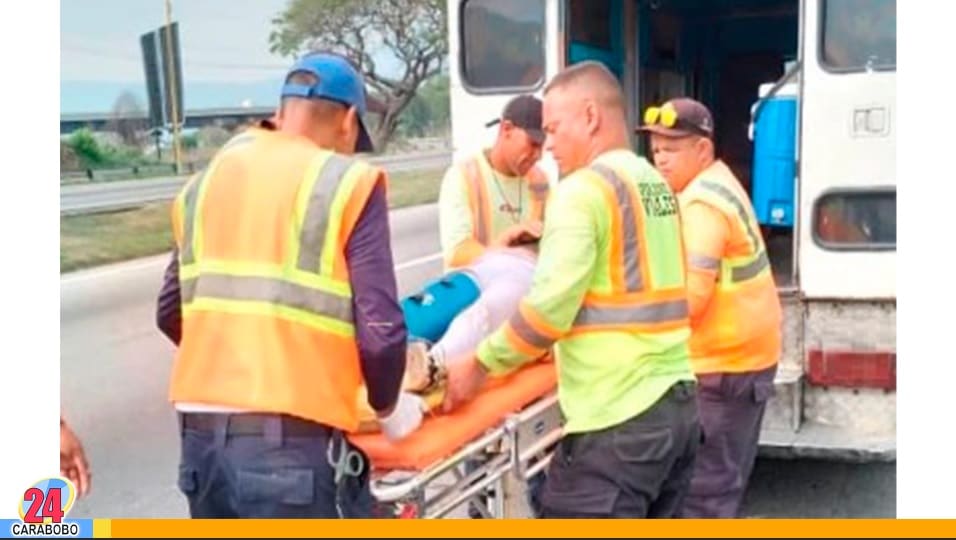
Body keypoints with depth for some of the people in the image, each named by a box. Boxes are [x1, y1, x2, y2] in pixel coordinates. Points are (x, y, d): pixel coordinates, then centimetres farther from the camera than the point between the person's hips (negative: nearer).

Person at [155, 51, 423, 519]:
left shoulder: (206, 181, 13)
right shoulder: (350, 183, -5)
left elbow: (171, 312, 18)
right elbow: (379, 331, -11)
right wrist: (389, 407, 8)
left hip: (201, 434, 6)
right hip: (294, 443, -6)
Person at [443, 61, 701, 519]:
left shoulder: (584, 189, -12)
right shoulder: (656, 184, 14)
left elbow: (549, 307, -18)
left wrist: (480, 363, -7)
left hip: (617, 420, -9)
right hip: (678, 404, 9)